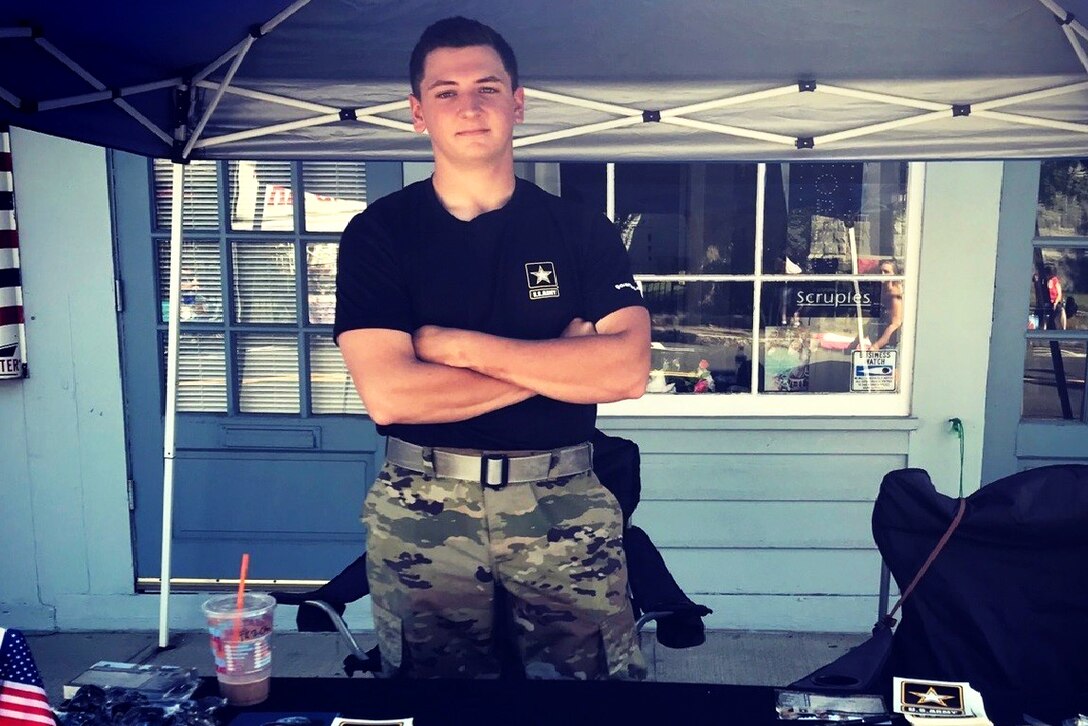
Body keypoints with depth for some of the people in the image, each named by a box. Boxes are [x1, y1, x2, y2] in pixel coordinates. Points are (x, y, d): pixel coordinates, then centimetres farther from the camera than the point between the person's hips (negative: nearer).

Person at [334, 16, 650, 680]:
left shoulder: (583, 230, 2)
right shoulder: (377, 234, -2)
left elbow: (628, 370, -12)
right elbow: (388, 395, -15)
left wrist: (464, 346, -15)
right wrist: (559, 360, -11)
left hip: (565, 502, 1)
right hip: (422, 508, 0)